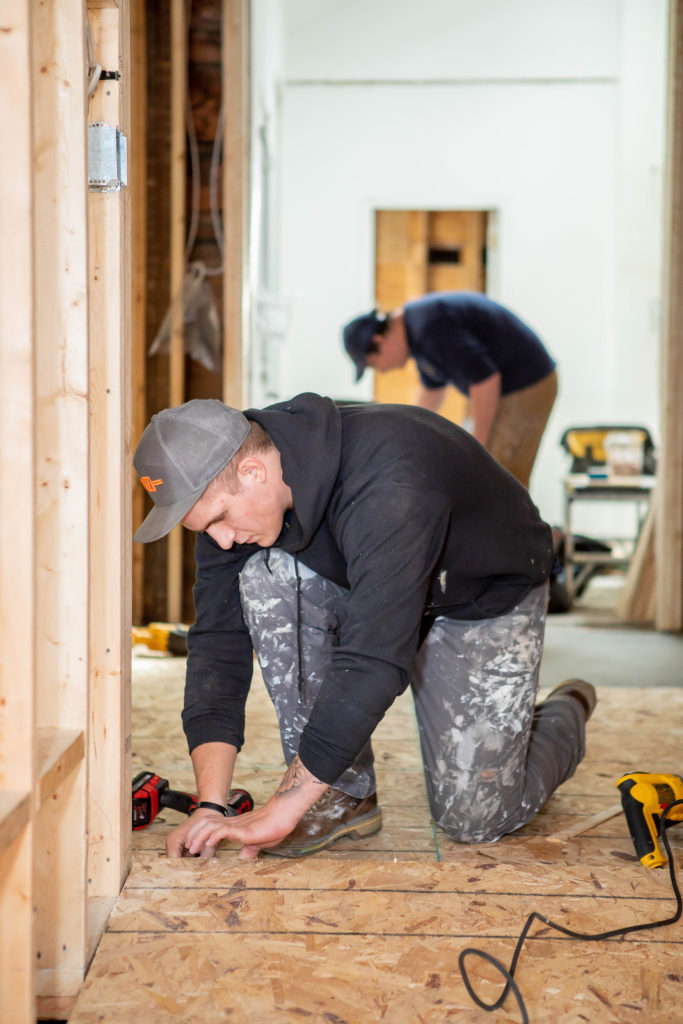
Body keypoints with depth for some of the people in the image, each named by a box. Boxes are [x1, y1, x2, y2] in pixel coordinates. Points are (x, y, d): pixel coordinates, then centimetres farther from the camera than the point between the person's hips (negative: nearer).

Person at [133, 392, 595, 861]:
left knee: (475, 818, -10)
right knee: (265, 579, -24)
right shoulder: (226, 493, -19)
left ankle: (566, 713, 23)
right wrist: (210, 805, -26)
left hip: (488, 598, -5)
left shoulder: (390, 483, -41)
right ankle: (344, 794, -10)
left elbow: (373, 658, -45)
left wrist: (280, 811, -43)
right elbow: (218, 641, -18)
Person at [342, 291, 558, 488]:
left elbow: (485, 379, -27)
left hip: (524, 390, -10)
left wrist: (478, 445, -18)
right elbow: (432, 389, 24)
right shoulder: (418, 320, 9)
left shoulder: (430, 327, -23)